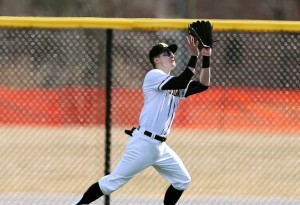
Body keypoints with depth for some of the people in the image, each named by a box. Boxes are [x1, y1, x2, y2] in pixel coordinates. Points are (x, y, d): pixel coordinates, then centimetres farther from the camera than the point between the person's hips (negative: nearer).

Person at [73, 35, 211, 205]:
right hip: (143, 142, -9)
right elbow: (182, 82, -22)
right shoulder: (153, 76, -7)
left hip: (160, 146, 9)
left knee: (182, 181, 9)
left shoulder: (175, 83, 17)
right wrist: (194, 57, -21)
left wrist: (206, 58, -2)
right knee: (113, 182, -9)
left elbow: (203, 85, 8)